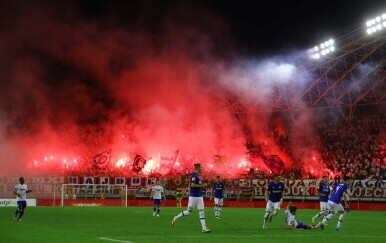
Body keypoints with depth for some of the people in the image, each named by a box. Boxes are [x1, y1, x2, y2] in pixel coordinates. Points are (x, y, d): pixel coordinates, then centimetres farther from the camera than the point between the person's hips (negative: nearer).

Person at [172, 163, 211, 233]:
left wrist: (203, 186, 9)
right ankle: (176, 218, 22)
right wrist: (202, 185, -18)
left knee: (201, 211, 0)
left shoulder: (199, 176, 14)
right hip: (193, 196, -8)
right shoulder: (193, 175, -14)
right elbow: (193, 185, -23)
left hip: (200, 196, 8)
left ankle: (204, 228, -4)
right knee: (189, 211, 2)